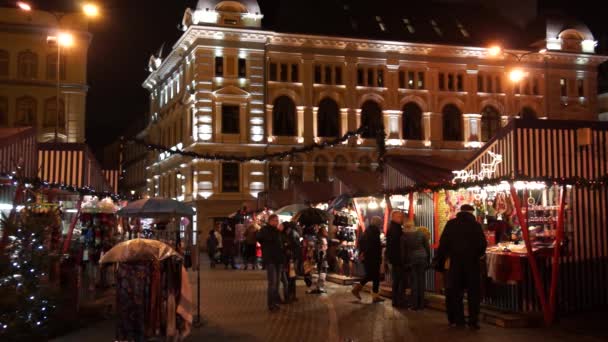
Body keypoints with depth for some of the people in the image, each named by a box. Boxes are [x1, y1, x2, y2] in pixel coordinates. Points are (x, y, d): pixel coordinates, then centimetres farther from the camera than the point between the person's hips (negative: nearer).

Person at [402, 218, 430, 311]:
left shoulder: (404, 236, -6)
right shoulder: (421, 233, -1)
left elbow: (403, 250, -4)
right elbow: (427, 246, 2)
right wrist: (427, 258, 10)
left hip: (411, 260, -1)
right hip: (422, 258, 1)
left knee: (414, 282, 4)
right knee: (421, 281, 7)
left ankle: (414, 305, 4)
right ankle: (421, 304, 11)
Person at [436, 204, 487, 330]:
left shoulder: (450, 224, 0)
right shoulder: (476, 225, -4)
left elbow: (443, 244, -3)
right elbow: (482, 245, -7)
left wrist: (440, 261, 2)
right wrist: (478, 254, 12)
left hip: (455, 263, 1)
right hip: (472, 263, -1)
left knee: (455, 292, 11)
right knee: (473, 293, 6)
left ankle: (457, 320, 12)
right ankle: (473, 321, 3)